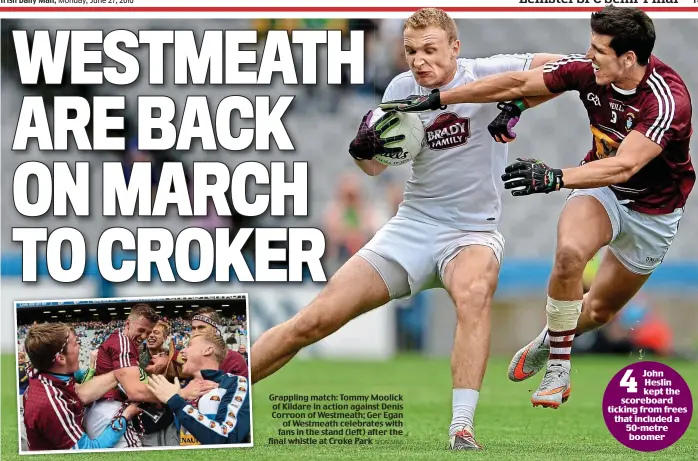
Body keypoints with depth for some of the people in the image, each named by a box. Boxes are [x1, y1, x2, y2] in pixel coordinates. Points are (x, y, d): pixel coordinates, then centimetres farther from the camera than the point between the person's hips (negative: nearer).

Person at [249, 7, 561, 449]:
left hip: (473, 231, -3)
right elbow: (375, 166, 7)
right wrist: (362, 147, -16)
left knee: (474, 293, -40)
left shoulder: (483, 76, -7)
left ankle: (462, 430, -41)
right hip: (412, 226, 4)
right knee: (314, 321, -4)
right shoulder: (402, 89, 4)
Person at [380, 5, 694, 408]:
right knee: (570, 251, -30)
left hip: (655, 209, -2)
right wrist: (435, 100, -11)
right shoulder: (588, 70, -19)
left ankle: (551, 343, 44)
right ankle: (557, 368, -12)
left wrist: (556, 178, -58)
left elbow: (625, 165, -45)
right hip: (603, 186, 2)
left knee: (599, 311, 10)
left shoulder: (668, 100, -35)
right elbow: (518, 83, -11)